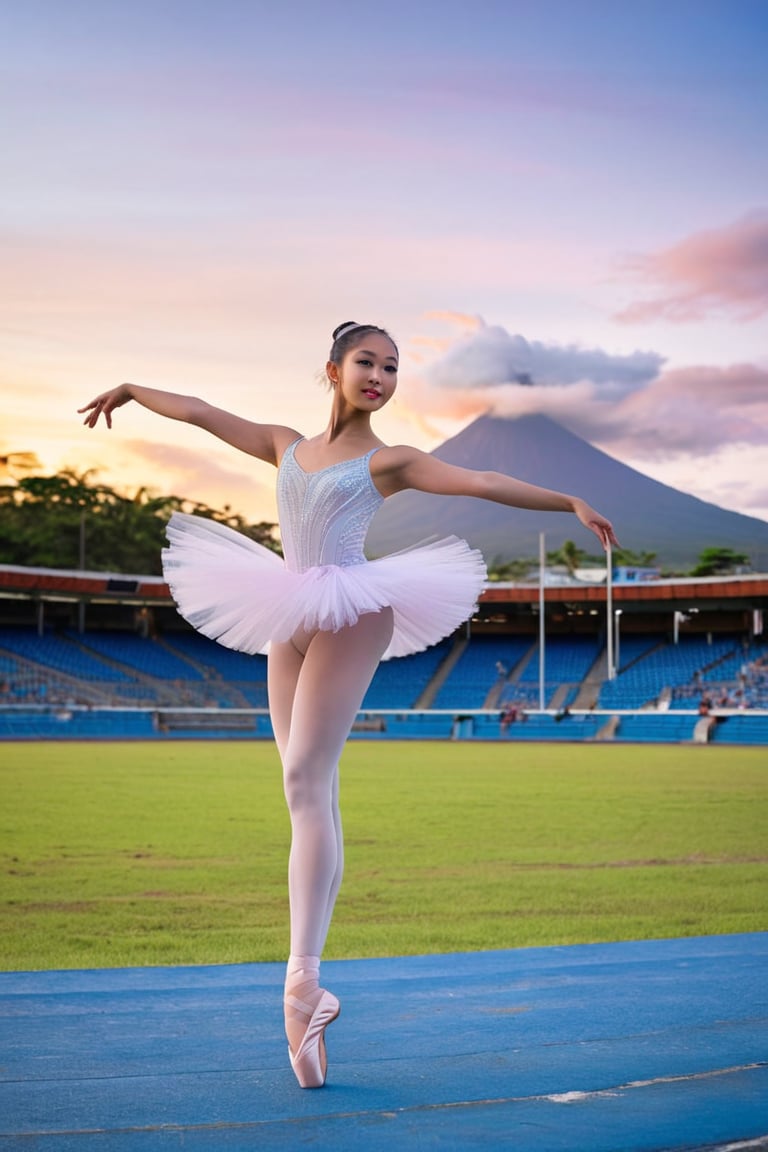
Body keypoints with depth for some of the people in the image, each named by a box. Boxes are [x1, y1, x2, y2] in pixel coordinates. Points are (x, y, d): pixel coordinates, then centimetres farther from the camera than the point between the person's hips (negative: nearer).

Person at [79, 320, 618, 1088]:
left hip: (351, 615, -5)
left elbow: (480, 484, -4)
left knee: (306, 778, -19)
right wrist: (131, 390, 37)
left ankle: (302, 974, -25)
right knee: (309, 798, 2)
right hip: (290, 624, 5)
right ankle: (309, 995, 4)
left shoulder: (388, 461, 5)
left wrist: (570, 503, -12)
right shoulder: (286, 446, 17)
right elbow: (199, 412, 27)